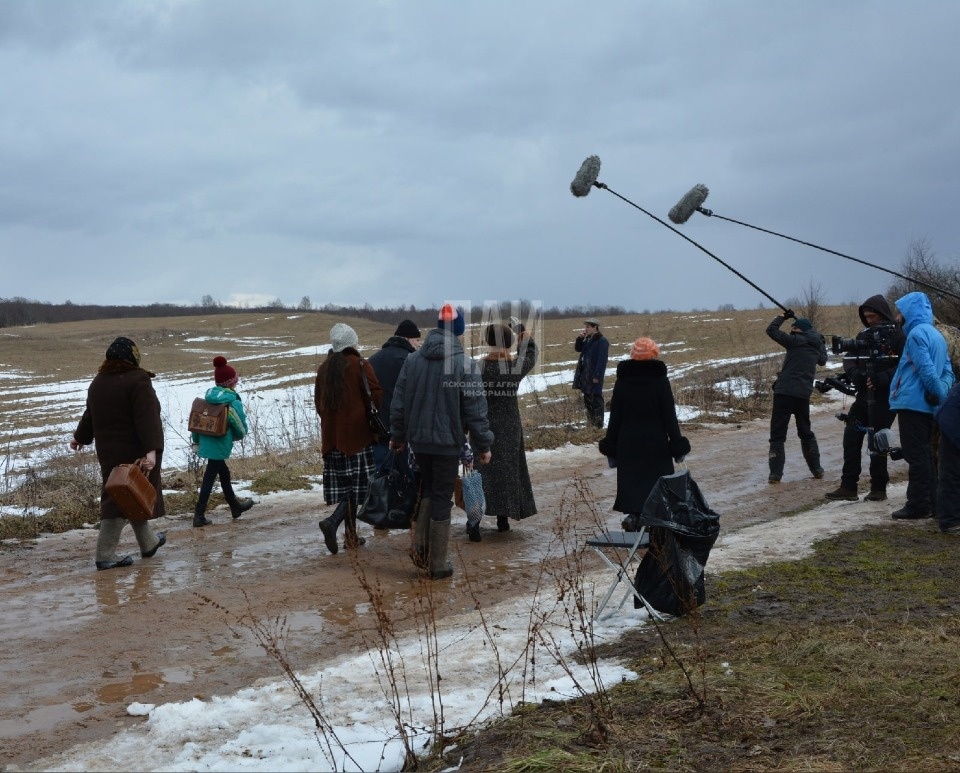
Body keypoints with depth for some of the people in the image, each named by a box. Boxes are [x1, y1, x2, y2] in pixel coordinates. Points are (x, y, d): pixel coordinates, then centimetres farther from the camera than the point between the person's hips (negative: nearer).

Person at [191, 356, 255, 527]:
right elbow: (241, 427, -7)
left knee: (224, 473, 22)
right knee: (209, 478, -2)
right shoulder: (233, 402, -13)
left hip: (205, 442, 7)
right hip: (220, 445, -7)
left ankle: (235, 506, 38)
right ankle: (199, 515, -2)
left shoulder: (207, 398, 5)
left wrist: (196, 440, 17)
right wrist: (236, 436, 15)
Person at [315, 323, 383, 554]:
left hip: (332, 435, 6)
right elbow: (377, 396, -12)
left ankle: (351, 536, 12)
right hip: (357, 433, -6)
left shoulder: (324, 368, 11)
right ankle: (333, 521, -22)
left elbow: (318, 402, 17)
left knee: (345, 485, 10)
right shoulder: (360, 365, -7)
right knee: (358, 484, -3)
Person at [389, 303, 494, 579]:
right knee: (442, 499, 4)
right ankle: (438, 564, 9)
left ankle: (420, 546, 9)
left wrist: (398, 435, 18)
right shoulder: (463, 364, -12)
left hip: (418, 440, 4)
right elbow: (475, 409, -11)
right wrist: (483, 445, -2)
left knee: (429, 490, 23)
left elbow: (399, 402, 7)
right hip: (448, 442, -4)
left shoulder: (413, 360, 1)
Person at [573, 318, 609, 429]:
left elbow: (602, 360, -19)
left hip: (594, 375, -9)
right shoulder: (588, 339, 12)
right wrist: (580, 339, 1)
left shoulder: (602, 341, -15)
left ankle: (598, 425, -2)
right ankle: (590, 422, 27)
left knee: (596, 399, -6)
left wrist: (597, 376, -22)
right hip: (585, 373, 9)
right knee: (587, 398, 16)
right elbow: (577, 349, 20)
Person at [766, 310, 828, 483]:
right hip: (804, 394, 6)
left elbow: (771, 330, -8)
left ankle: (776, 473, -11)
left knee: (777, 433, -3)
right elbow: (822, 360, 32)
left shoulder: (796, 341, -7)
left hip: (785, 392, -6)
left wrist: (783, 316, 6)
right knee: (806, 432, 22)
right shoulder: (816, 346, 11)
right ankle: (816, 469, 24)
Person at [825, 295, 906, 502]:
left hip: (884, 398, -6)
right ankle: (848, 487, 8)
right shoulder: (864, 335, 13)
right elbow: (849, 358, 10)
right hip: (864, 396, 6)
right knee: (851, 439, 3)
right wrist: (854, 373, -10)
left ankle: (878, 488, 12)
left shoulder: (897, 334, -7)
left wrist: (884, 378, -25)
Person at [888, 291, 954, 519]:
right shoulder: (936, 335, 16)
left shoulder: (917, 333, -13)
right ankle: (930, 502, 18)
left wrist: (940, 395, -11)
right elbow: (947, 371, 12)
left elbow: (927, 370, -20)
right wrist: (943, 393, 0)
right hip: (926, 405, 9)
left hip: (913, 404, -9)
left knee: (916, 456, -5)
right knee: (924, 454, 14)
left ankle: (918, 505, -3)